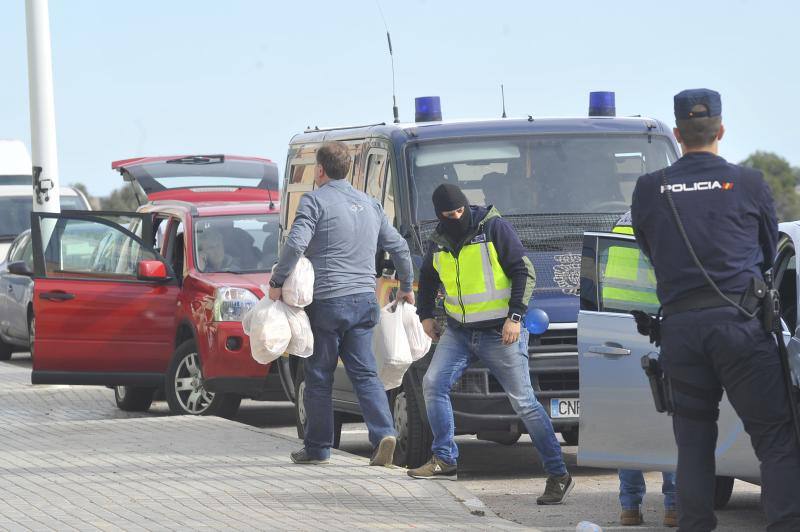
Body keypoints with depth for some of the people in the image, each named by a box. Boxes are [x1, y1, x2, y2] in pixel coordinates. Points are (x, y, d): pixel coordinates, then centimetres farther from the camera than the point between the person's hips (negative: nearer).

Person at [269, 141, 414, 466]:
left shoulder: (315, 201, -6)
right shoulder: (369, 204, 15)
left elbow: (296, 244, -19)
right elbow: (399, 247, 20)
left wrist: (277, 282, -9)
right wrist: (406, 287, 32)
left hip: (327, 301, -5)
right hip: (364, 300, 6)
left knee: (319, 377, 5)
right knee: (365, 373, 6)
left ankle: (317, 448, 11)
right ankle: (384, 433, -13)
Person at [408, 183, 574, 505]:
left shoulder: (494, 227, -11)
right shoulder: (439, 241, 7)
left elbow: (524, 271, -11)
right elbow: (427, 278, 26)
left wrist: (515, 316, -17)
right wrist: (426, 315, 17)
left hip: (500, 333, -6)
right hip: (459, 332, 6)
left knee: (523, 402, -6)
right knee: (433, 384, -8)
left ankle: (558, 476, -1)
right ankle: (445, 461, 4)